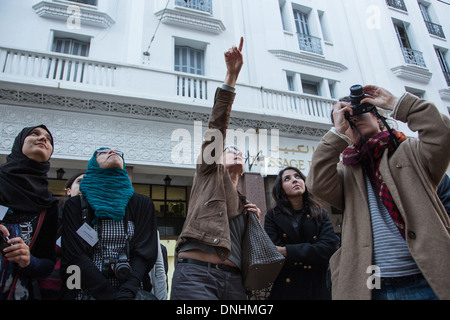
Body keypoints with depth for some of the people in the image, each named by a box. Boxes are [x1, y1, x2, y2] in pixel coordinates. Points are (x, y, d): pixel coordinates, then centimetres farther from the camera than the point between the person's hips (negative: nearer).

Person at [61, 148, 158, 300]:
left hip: (131, 291, 0)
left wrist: (126, 293, -14)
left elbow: (145, 253, 0)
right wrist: (110, 295, -13)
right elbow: (75, 255, -3)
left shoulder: (143, 204, 8)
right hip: (87, 292, 0)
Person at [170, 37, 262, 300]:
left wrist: (255, 219, 11)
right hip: (196, 271, -5)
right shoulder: (210, 173, 15)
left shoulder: (244, 203, 28)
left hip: (234, 279, 6)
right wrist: (231, 76, -4)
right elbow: (218, 125, 3)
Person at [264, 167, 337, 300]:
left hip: (317, 290, 2)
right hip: (285, 290, -1)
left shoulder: (321, 214, 1)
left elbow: (328, 248, -14)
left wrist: (286, 251, -19)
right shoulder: (273, 216, -4)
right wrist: (311, 255, -16)